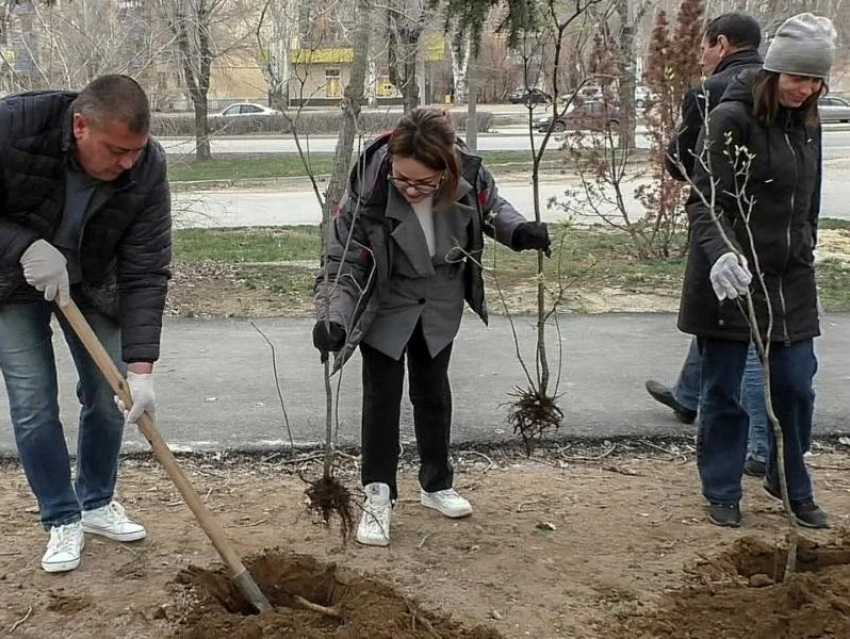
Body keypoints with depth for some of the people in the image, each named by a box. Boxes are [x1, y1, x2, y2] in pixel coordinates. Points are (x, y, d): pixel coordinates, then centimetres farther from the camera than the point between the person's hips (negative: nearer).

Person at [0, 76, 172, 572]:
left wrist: (141, 367, -32)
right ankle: (63, 520, 11)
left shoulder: (147, 169, -27)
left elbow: (145, 274, -26)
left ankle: (98, 502, 25)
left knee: (108, 397, 3)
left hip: (90, 283, 2)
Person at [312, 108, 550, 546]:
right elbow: (343, 262, -27)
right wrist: (333, 319, -42)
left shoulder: (469, 174, -27)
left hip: (441, 304, 3)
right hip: (385, 306, -3)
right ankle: (378, 497, 12)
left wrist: (519, 231, -19)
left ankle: (437, 484, 32)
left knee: (433, 390, 16)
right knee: (382, 394, -2)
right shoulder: (367, 191, -35)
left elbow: (490, 207, -1)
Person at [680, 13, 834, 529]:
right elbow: (706, 201, -19)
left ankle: (792, 485, 28)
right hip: (730, 278, -6)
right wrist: (719, 253, -35)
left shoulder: (807, 124, 10)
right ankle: (722, 492, 20)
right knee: (723, 390, 5)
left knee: (796, 386, 9)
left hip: (790, 281, 6)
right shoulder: (732, 119, -11)